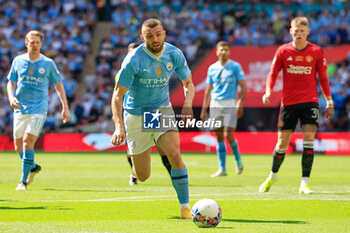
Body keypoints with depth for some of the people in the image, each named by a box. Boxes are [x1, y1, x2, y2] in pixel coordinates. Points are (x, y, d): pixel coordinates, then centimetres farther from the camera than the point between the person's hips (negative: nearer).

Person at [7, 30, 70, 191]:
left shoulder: (48, 63, 0)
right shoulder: (18, 61, 5)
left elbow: (58, 84, 8)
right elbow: (11, 82, 13)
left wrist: (65, 107, 3)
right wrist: (11, 97, -6)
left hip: (38, 109, -3)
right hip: (20, 110, 3)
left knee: (27, 142, -16)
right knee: (18, 146, 4)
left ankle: (24, 181, -7)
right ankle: (33, 167, 34)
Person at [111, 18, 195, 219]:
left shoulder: (175, 54, -10)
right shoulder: (134, 60, -21)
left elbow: (188, 84, 3)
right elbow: (118, 95, -19)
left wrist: (188, 103, -19)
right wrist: (119, 126, -33)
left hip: (162, 109, 2)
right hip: (136, 114, -2)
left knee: (175, 154, -24)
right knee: (143, 176, 4)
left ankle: (185, 207, -14)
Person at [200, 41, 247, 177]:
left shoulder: (235, 67, 1)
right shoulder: (212, 68, 12)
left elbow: (243, 87, -2)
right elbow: (208, 89, 15)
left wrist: (240, 104, -15)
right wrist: (204, 109, 11)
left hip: (230, 104, -4)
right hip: (215, 105, 4)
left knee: (228, 136, -12)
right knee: (219, 137, 3)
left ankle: (238, 159, 15)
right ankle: (222, 169, 6)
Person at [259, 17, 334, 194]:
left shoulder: (316, 52, 1)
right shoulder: (283, 51, 1)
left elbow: (323, 78, 9)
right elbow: (273, 74, 5)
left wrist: (329, 102, 7)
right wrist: (268, 91, -13)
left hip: (309, 101, 0)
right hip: (288, 102, 1)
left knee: (309, 137, -16)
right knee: (282, 142, 3)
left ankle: (304, 184, -12)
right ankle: (272, 177, 29)